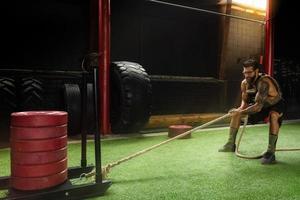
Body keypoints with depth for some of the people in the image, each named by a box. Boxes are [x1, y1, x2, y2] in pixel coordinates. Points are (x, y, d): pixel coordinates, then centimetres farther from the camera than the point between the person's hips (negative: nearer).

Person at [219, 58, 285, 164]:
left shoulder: (263, 82, -37)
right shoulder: (244, 83, -14)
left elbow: (258, 106, -44)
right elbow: (245, 101, -2)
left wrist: (241, 112, -46)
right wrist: (240, 109, -23)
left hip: (276, 105, -7)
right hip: (261, 105, 7)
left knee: (273, 116, -39)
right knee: (236, 113, -3)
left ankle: (271, 152, -33)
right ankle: (231, 144, 5)